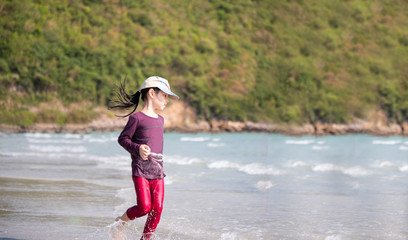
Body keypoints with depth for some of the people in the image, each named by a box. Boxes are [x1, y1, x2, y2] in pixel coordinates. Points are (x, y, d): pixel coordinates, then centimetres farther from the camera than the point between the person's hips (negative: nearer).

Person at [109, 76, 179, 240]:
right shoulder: (137, 118, -5)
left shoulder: (160, 120, 18)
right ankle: (120, 222, 12)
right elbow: (122, 138, -3)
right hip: (140, 170, -6)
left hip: (157, 171, 7)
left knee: (157, 208, -3)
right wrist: (138, 149, -17)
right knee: (144, 207, -14)